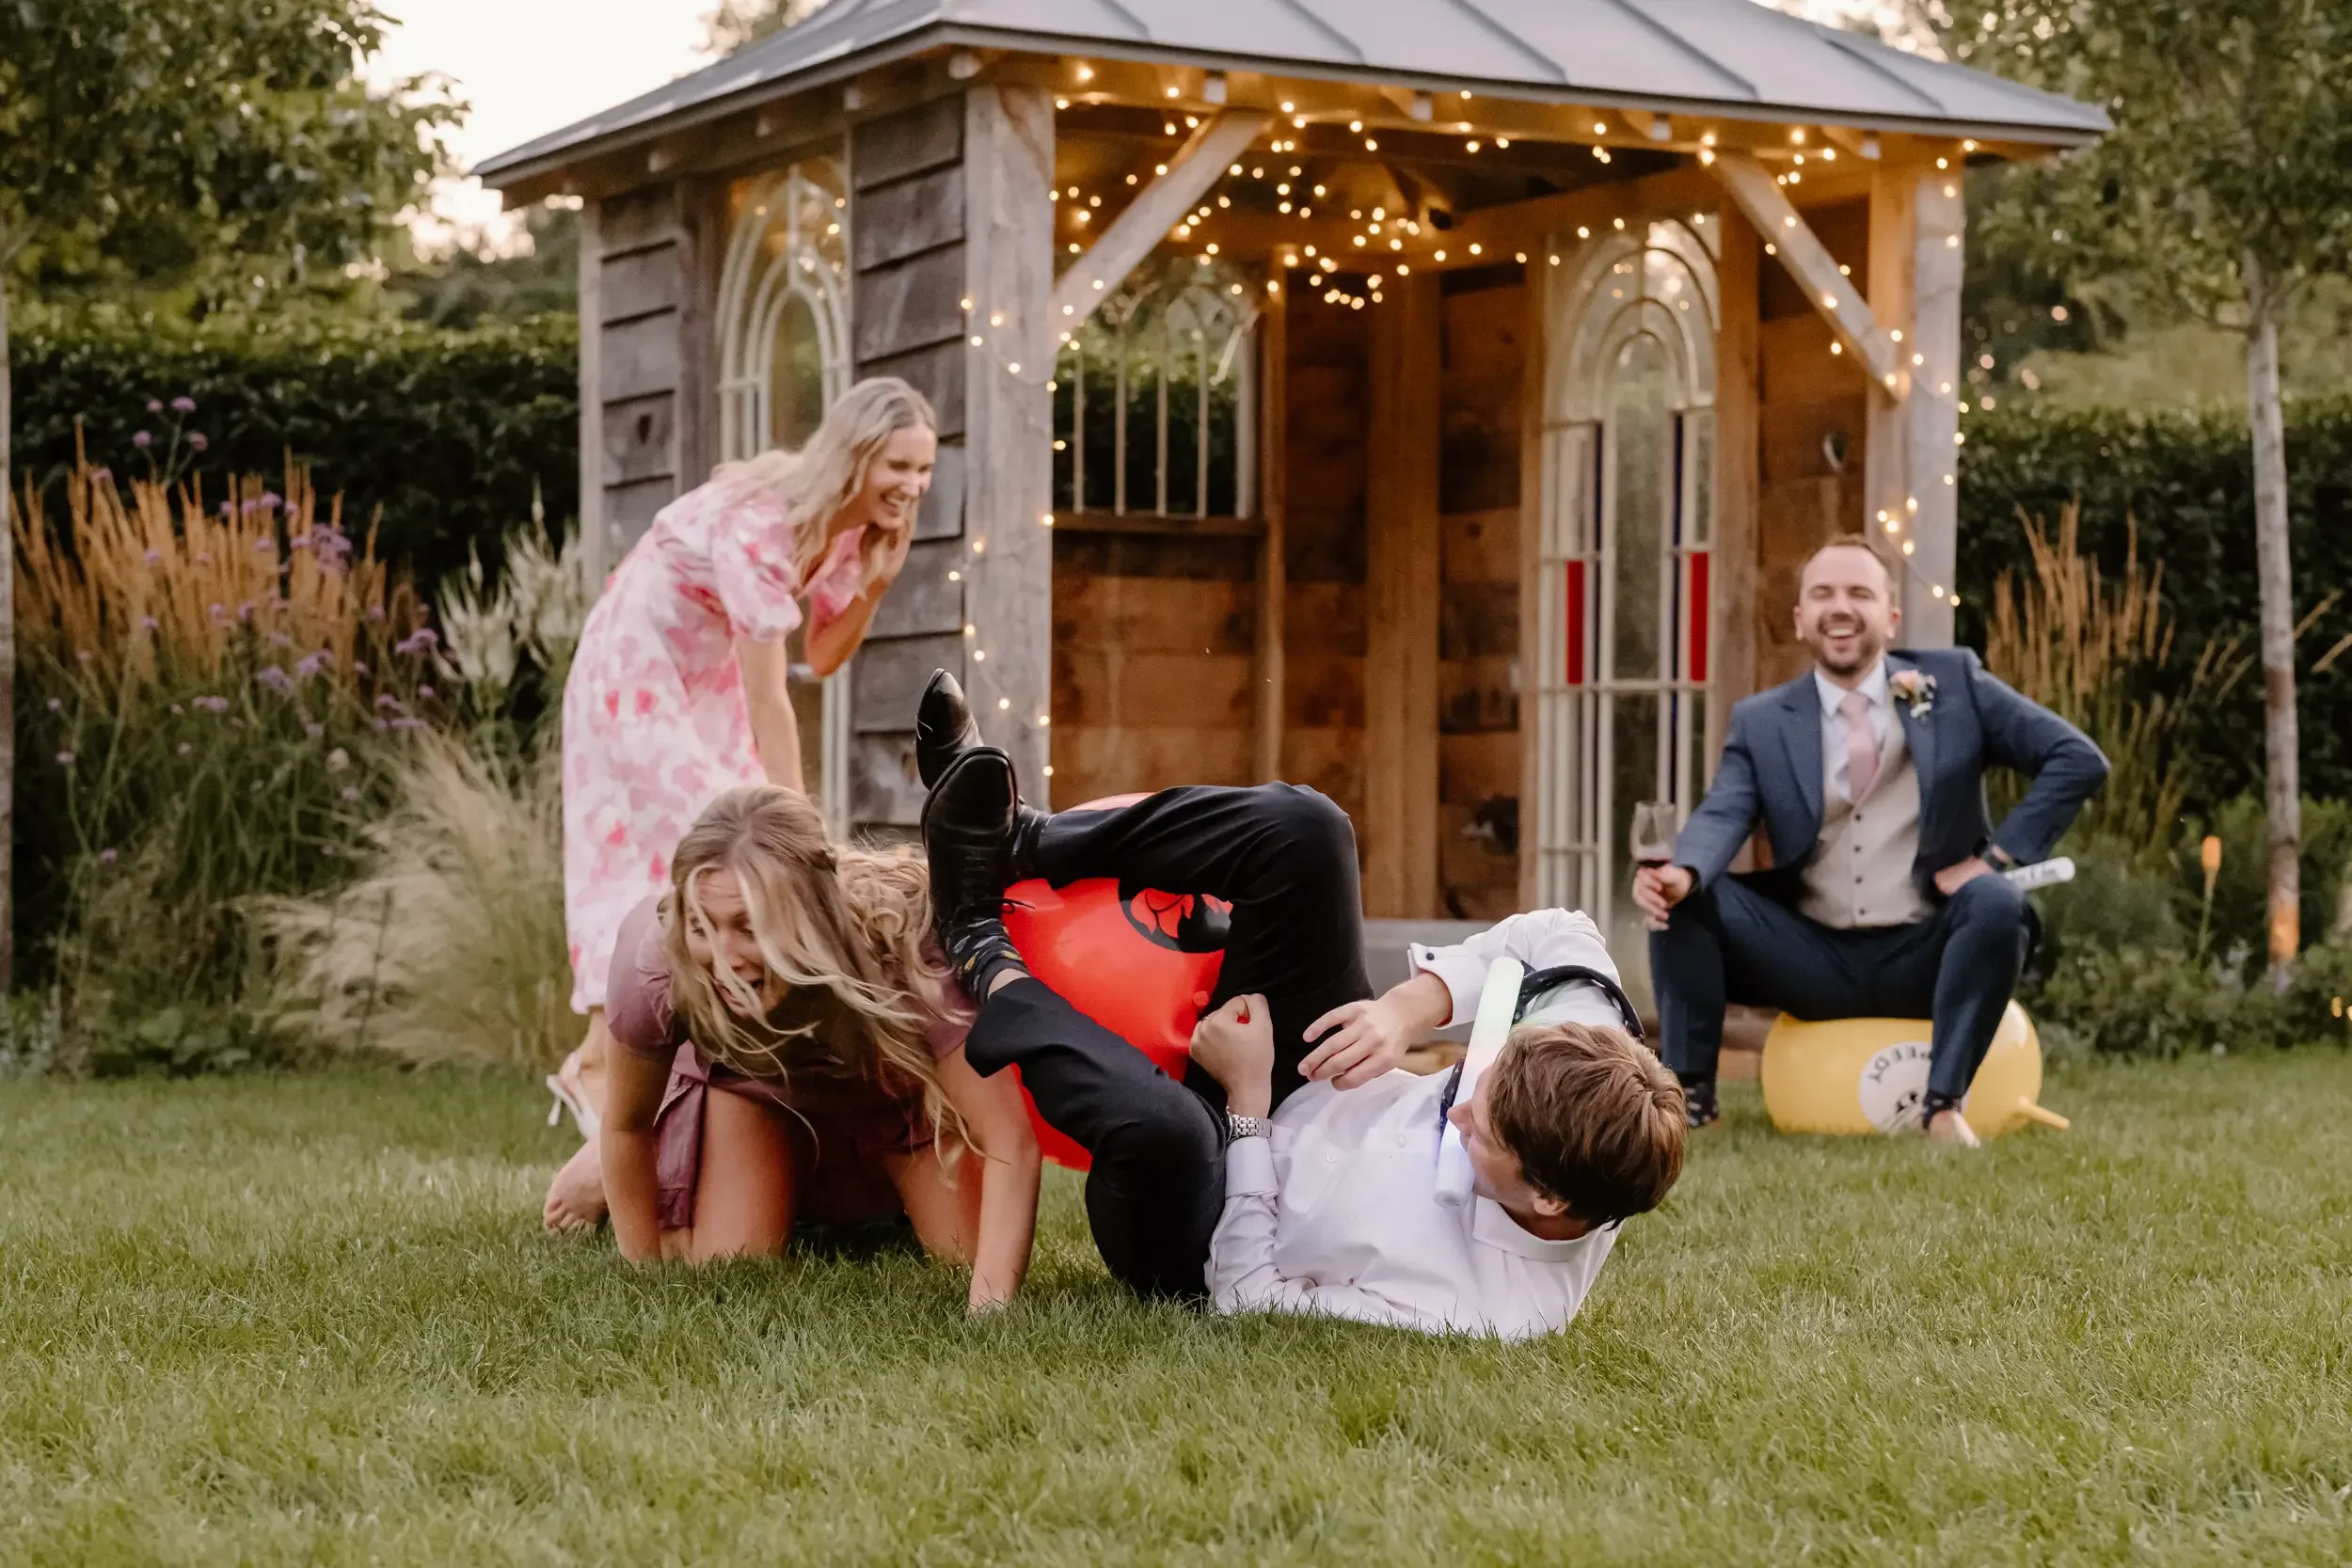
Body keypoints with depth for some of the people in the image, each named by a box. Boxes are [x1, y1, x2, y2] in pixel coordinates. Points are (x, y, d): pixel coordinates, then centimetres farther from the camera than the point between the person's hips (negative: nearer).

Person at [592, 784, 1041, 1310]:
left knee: (973, 1259, -10)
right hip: (751, 1084, 0)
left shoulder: (900, 941, -44)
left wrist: (990, 1313, -56)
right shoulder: (655, 963, -38)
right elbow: (627, 1125, -16)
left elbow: (1011, 1142, -45)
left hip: (894, 1082, 0)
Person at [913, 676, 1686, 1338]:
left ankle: (985, 960, -14)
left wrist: (1247, 1099, -23)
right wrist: (1411, 1007, -21)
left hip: (1211, 1244, -7)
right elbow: (1558, 936, -7)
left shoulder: (1482, 1309, -39)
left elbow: (1248, 1295, -26)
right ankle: (1012, 844, 0)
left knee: (1160, 1125, -45)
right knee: (1300, 828, -13)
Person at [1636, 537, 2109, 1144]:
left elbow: (2078, 759, 0)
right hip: (1813, 960, 2)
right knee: (1682, 897, -16)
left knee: (1997, 904, -31)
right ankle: (1690, 1089, -9)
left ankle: (1944, 1100, -24)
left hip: (1925, 957, -2)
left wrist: (1998, 854, -10)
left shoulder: (1953, 683, 4)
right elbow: (1722, 815, -10)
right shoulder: (1761, 722, 7)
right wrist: (1682, 872, -33)